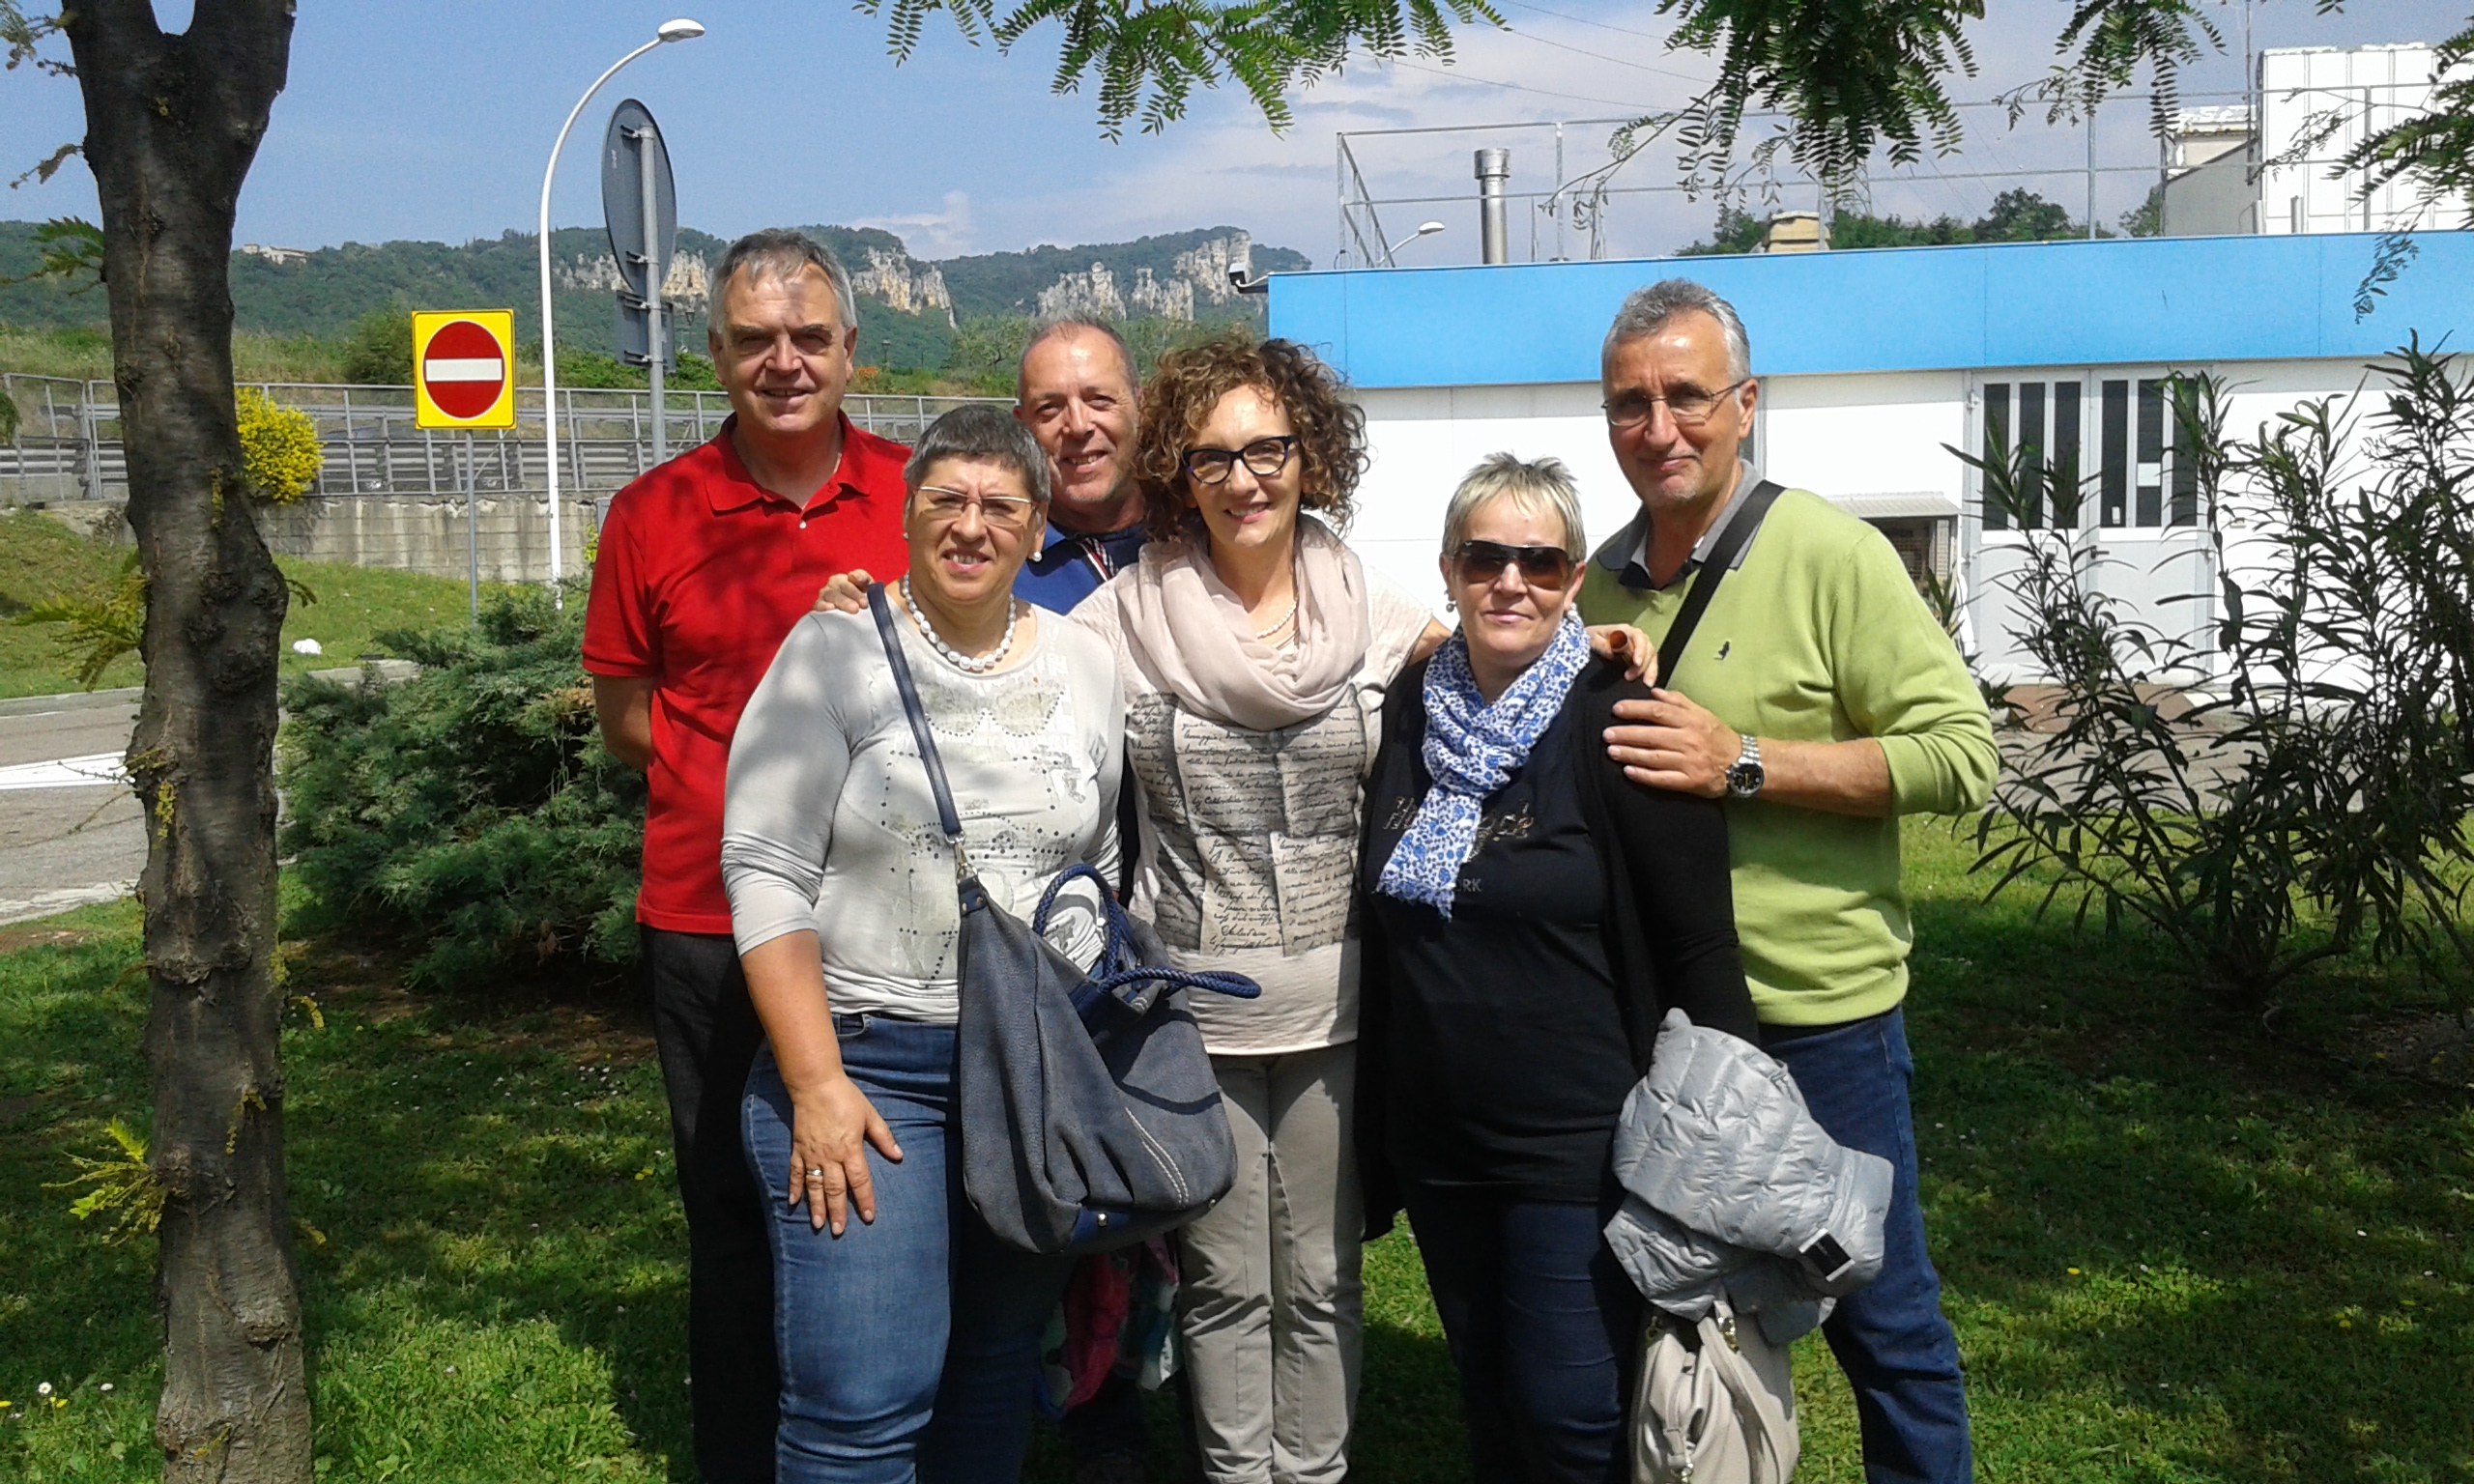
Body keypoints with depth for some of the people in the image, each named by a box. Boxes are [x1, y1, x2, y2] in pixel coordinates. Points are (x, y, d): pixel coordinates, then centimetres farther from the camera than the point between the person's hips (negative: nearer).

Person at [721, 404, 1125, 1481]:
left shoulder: (1086, 668, 7)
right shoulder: (833, 653, -5)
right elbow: (767, 873, -9)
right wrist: (816, 1084, -15)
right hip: (867, 1062, -4)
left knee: (996, 1374, 14)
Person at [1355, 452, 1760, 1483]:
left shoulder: (1615, 726, -12)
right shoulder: (1409, 712, 4)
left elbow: (1700, 945, -10)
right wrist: (1374, 1140, 14)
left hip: (1577, 1145, -5)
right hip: (1435, 1137, 6)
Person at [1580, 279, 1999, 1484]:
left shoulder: (1831, 556, -11)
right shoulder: (1602, 580, 6)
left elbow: (1957, 751, -18)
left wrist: (1746, 764, -23)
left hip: (1816, 1005, -5)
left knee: (1876, 1312, 10)